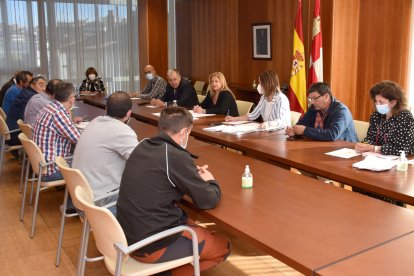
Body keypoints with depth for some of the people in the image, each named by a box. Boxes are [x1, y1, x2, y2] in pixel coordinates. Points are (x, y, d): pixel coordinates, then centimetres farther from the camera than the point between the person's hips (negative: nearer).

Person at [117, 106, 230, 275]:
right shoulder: (176, 157, -21)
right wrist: (210, 181, 8)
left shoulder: (142, 147, 2)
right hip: (151, 246, -8)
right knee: (223, 246, 10)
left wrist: (193, 173, 11)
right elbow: (209, 201, -13)